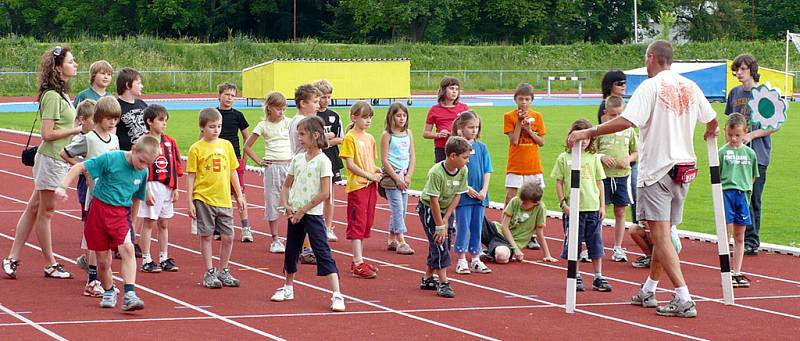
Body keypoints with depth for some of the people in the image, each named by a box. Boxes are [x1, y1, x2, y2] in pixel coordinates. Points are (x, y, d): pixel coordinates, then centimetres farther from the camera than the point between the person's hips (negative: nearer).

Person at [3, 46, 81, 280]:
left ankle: (13, 259, 15)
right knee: (46, 210, 2)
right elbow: (47, 134, -20)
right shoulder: (52, 96, -17)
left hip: (59, 159, 9)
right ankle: (50, 265, 10)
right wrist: (77, 129, -18)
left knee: (34, 208, 11)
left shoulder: (61, 94, 11)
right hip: (51, 161, -9)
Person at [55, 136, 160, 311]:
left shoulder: (143, 172, 2)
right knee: (103, 262, 5)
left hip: (121, 214, 2)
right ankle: (109, 292, 32)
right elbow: (79, 167, -9)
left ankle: (129, 294, -27)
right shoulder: (110, 159, -13)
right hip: (100, 209, -2)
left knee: (127, 248, -24)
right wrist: (63, 187, -18)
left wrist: (132, 223, 20)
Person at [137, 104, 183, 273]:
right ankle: (146, 260, 4)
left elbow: (176, 167, 12)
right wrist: (147, 192, -15)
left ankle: (164, 258, 20)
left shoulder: (170, 142, 9)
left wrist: (175, 188, 8)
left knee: (164, 223, 12)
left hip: (167, 188, 6)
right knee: (149, 223, -1)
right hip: (151, 186, -6)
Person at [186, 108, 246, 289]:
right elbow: (191, 176, -3)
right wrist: (190, 202, -6)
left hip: (224, 200, 4)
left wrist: (239, 195, 12)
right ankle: (209, 274, 12)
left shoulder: (226, 145, 7)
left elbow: (233, 172, 14)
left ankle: (223, 272, 20)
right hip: (204, 199, -4)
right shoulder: (196, 149, -5)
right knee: (206, 236, 3)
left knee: (228, 237, 5)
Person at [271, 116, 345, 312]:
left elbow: (325, 193, -15)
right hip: (295, 213, 6)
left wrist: (303, 210, -13)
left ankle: (337, 295, -14)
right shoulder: (297, 159, 8)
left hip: (312, 214, -6)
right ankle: (288, 288, 34)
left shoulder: (323, 161, -10)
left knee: (323, 253, -11)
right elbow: (287, 186, 15)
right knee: (291, 251, 16)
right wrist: (286, 205, -3)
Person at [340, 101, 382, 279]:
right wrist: (368, 175, -16)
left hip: (371, 185, 8)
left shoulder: (370, 138, 13)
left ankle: (359, 260, 18)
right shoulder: (350, 138, -8)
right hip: (356, 185, -8)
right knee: (357, 223, -7)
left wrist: (376, 170, 1)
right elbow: (350, 164, -13)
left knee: (367, 223, 11)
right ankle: (358, 264, -8)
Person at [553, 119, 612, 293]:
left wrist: (602, 206, 7)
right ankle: (575, 277, 14)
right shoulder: (564, 158, 2)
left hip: (593, 208, 2)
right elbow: (559, 182, 3)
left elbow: (600, 182, 11)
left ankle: (598, 277, 11)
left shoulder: (593, 158, 8)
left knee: (596, 243, 5)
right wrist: (563, 203, -6)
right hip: (573, 209, -2)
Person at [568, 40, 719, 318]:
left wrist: (588, 133, -18)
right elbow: (712, 120, 18)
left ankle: (684, 300, -16)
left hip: (657, 170, -7)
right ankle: (648, 292, 30)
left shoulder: (650, 87, -12)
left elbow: (626, 121, -23)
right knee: (662, 233, 18)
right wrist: (710, 133, 42)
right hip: (684, 169, 7)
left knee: (661, 236, -7)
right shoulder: (690, 87, 8)